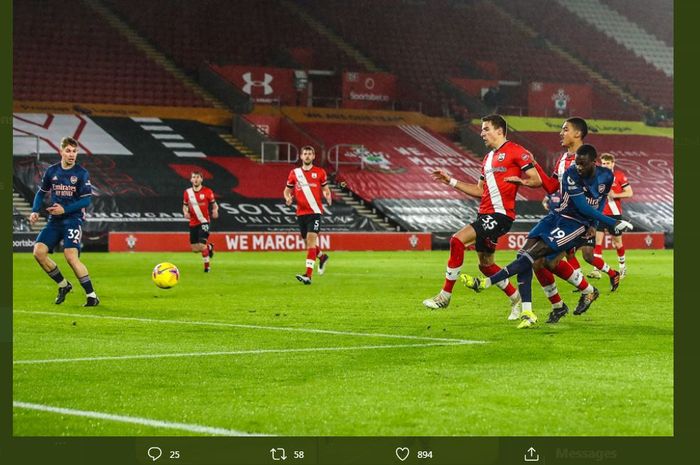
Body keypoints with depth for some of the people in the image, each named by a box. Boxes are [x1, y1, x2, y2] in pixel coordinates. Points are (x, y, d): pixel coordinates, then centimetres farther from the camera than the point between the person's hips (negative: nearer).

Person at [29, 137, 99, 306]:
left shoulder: (82, 173, -6)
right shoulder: (51, 171, 6)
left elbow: (86, 200, -9)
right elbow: (41, 192, 18)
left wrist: (65, 209, -17)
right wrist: (35, 211, 2)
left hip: (73, 219, -5)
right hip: (54, 220, 5)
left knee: (71, 256, -21)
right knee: (39, 251, -10)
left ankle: (92, 296, -13)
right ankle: (63, 285, 10)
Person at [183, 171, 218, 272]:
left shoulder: (207, 191, -6)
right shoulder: (187, 192, 3)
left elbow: (214, 204, 2)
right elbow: (185, 206, 14)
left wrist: (215, 210, -21)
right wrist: (185, 212, -7)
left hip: (204, 222, -4)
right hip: (193, 223, 4)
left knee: (202, 245, -17)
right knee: (195, 249, 6)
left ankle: (207, 265, 4)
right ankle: (209, 247, 38)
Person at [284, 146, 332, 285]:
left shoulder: (320, 172, 3)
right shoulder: (294, 173, 8)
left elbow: (326, 189, 10)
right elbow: (287, 190, 15)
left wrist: (328, 196, -12)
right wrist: (288, 198, -7)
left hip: (315, 212, -4)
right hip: (301, 213, 4)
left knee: (311, 240, -15)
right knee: (307, 241, 12)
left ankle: (308, 275, -21)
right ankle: (322, 257, 44)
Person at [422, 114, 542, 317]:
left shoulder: (515, 151, -5)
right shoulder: (488, 158, 21)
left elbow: (536, 180, -7)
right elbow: (480, 190, 24)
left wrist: (515, 180, -23)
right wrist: (451, 181, 20)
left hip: (500, 214, -10)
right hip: (485, 214, 10)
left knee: (457, 240, -21)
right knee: (486, 264, 13)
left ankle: (445, 296, -16)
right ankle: (516, 299, 28)